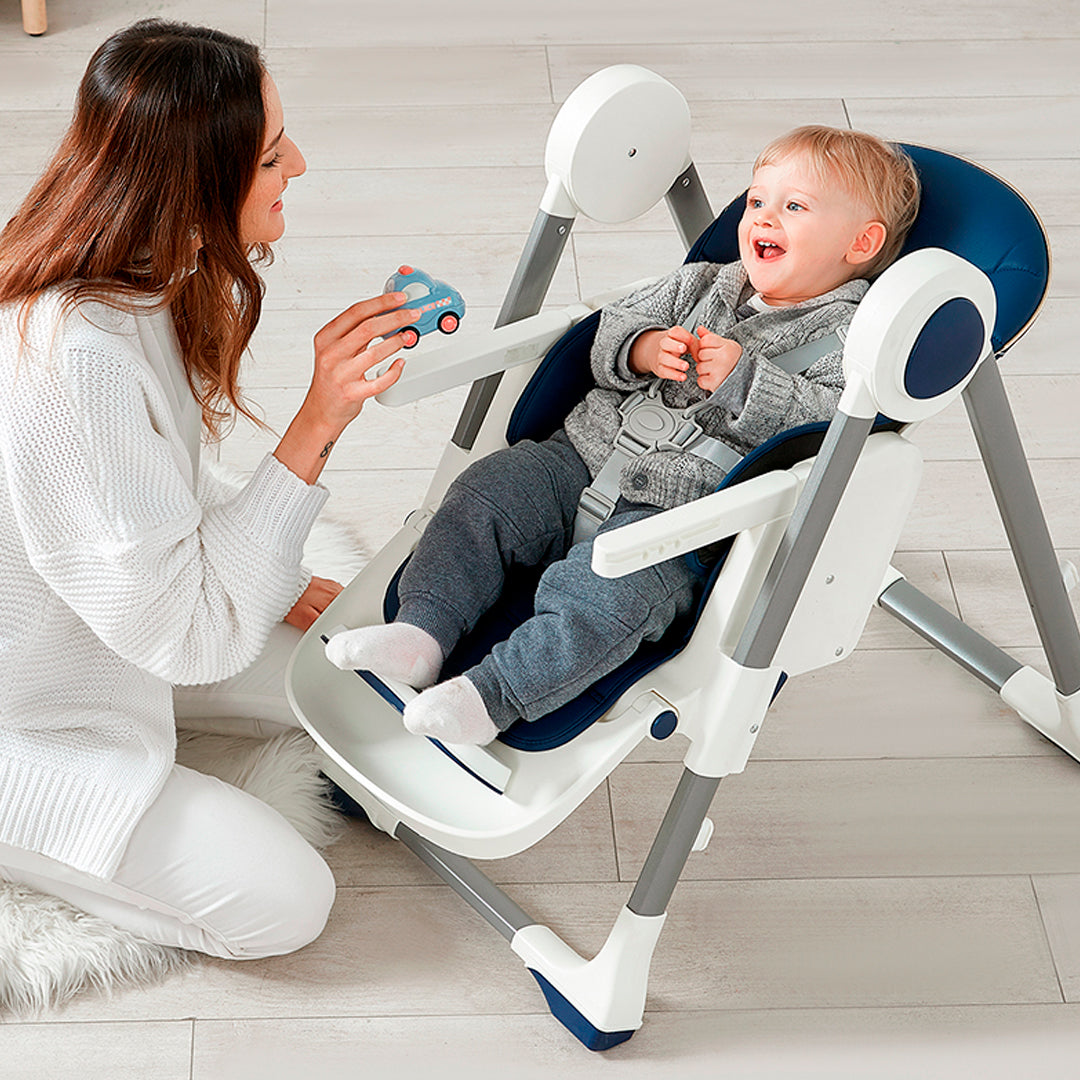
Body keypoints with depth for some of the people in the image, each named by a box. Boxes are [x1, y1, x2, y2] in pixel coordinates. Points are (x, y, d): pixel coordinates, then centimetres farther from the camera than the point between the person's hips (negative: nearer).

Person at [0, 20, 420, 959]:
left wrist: (277, 582, 6)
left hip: (105, 624, 9)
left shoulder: (144, 281, -7)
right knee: (282, 901, -10)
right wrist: (317, 426, -33)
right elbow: (188, 631, -30)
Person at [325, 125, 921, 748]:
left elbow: (830, 425, -17)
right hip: (584, 462, 7)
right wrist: (642, 350, -9)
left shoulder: (847, 335, -2)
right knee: (483, 496, -8)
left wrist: (741, 379, -22)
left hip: (677, 517, -7)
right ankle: (424, 631, -11)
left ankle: (490, 697, -30)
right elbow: (610, 332, 14)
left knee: (598, 591, -30)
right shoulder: (703, 284, 17)